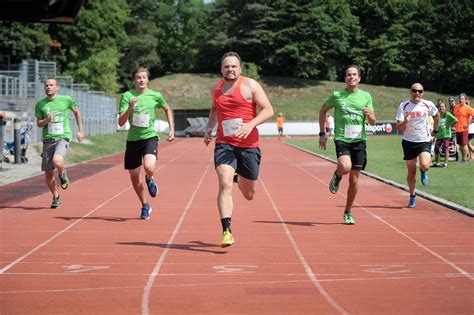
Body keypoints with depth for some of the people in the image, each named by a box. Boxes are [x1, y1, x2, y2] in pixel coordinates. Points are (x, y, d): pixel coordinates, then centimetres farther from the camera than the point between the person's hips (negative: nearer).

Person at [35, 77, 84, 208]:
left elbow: (76, 112, 16)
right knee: (48, 173, 3)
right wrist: (46, 121, -12)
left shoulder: (66, 99, 0)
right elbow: (38, 123, 10)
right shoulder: (40, 104, 4)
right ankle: (56, 197, 26)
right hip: (48, 139, 3)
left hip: (63, 137, -3)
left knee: (57, 161, -31)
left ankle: (63, 174, 5)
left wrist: (81, 130, 15)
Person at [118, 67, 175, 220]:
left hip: (150, 136, -2)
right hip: (133, 139, 2)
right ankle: (145, 206, 31)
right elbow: (121, 122, -10)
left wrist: (172, 129, 15)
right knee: (134, 176, 9)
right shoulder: (127, 96, -4)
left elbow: (167, 109, 21)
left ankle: (149, 180, 11)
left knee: (149, 167, -28)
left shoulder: (155, 96, -1)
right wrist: (130, 108, -25)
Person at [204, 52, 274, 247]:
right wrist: (209, 129, 16)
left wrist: (251, 124, -22)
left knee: (249, 195, 12)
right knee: (225, 185, -21)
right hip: (224, 144, 2)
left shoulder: (250, 86, -4)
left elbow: (268, 110, -7)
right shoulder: (215, 88, 10)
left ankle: (239, 178, 50)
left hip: (248, 145, -1)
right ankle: (226, 231, -23)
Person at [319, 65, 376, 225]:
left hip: (359, 140, 3)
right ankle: (337, 176, 9)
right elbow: (323, 110, 15)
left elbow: (373, 122, 11)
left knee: (354, 178, 4)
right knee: (345, 167, -29)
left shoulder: (366, 96, 7)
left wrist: (369, 115, -13)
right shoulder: (337, 95, 1)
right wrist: (322, 133, 9)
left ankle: (348, 212, 19)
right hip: (342, 139, -2)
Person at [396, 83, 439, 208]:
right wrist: (405, 122, -30)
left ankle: (423, 172, 14)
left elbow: (437, 115, 18)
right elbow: (398, 127, -10)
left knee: (424, 165, -24)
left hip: (424, 141, -1)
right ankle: (412, 196, 26)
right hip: (409, 142, 1)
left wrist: (435, 130, 18)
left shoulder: (428, 105, -5)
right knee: (411, 172, 6)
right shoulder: (403, 106, -7)